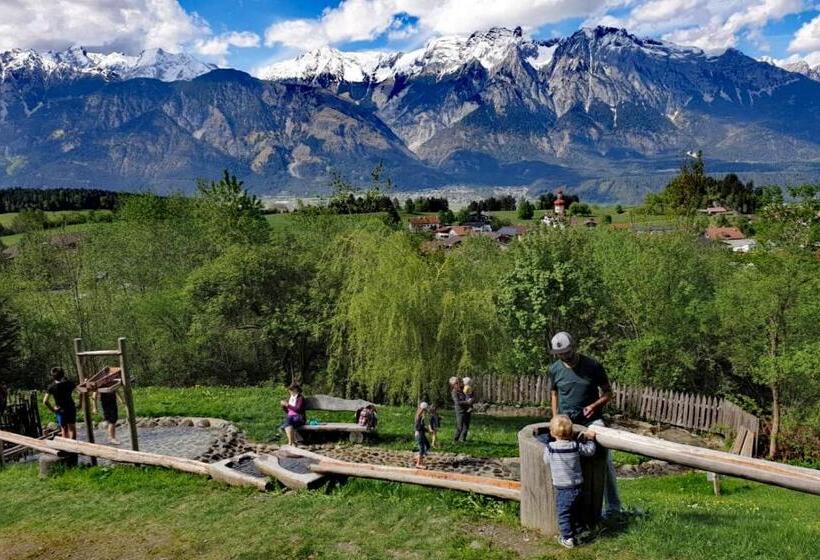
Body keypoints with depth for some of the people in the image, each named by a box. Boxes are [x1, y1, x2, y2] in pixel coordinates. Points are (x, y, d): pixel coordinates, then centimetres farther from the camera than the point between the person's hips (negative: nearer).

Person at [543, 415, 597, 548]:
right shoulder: (576, 446, -8)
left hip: (562, 490, -4)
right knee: (575, 512, 23)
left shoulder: (550, 448, -16)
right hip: (577, 487, 4)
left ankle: (567, 538, 14)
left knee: (563, 514, 10)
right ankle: (576, 534, 35)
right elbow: (590, 451, 7)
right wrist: (590, 439, 23)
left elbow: (546, 460, 2)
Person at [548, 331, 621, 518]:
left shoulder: (593, 366, -8)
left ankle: (613, 506, 4)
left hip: (591, 419, -2)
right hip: (566, 422, 2)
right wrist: (555, 418, 6)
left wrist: (594, 405, -17)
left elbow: (608, 392, 1)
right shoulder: (555, 369, -1)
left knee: (605, 461, -6)